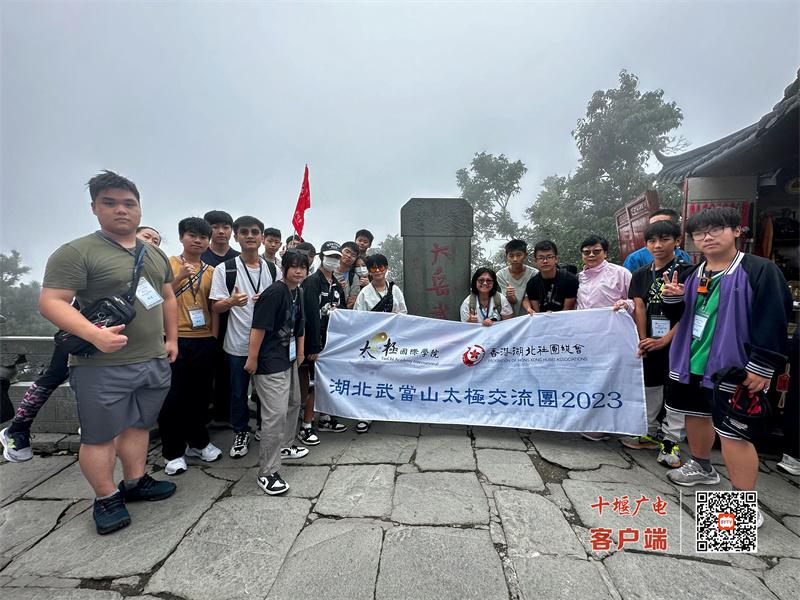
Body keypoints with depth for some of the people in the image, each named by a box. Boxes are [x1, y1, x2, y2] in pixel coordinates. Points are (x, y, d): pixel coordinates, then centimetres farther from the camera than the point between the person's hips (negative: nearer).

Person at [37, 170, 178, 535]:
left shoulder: (156, 254, 12)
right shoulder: (76, 253, -9)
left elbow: (168, 298, 18)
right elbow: (50, 302, -14)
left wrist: (172, 338, 12)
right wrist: (93, 334, -29)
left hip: (155, 361, 6)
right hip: (102, 366, -6)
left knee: (139, 425, 17)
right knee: (100, 435, 7)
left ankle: (135, 483, 32)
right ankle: (106, 498, 24)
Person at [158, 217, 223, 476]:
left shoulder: (211, 271, 9)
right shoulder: (169, 264, 1)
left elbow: (214, 308, 10)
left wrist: (214, 338, 5)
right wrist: (180, 277, -18)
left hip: (204, 340, 3)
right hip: (175, 338, -3)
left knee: (200, 394, 12)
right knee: (173, 397, 4)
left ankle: (198, 442, 30)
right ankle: (173, 452, 19)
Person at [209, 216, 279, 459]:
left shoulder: (273, 270, 5)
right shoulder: (225, 269, -2)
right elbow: (216, 307, -4)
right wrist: (231, 302, -26)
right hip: (238, 344, -1)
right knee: (238, 391, 11)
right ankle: (241, 433, 32)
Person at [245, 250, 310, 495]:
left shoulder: (298, 292, 8)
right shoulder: (274, 292, -19)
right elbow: (258, 327, -20)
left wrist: (300, 353, 17)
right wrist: (252, 359, -18)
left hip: (289, 359, 10)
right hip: (270, 363, -10)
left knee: (293, 403, 23)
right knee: (276, 413, -10)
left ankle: (285, 445, 45)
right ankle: (267, 473, 2)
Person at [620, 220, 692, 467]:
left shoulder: (687, 272, -6)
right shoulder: (641, 274, 8)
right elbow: (639, 308, 2)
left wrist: (665, 340, -15)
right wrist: (643, 340, -6)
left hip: (676, 341, -5)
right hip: (649, 342, 5)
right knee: (649, 387, 14)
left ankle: (671, 440, 13)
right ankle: (650, 432, 29)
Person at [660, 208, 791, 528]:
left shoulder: (760, 270, -10)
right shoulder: (693, 273, 9)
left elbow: (773, 321, -15)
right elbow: (678, 316, 17)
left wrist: (761, 367, -18)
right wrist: (673, 298, -5)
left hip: (734, 370, -7)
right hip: (691, 364, 7)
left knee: (732, 434, -4)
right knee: (696, 415, 21)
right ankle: (701, 467, 45)